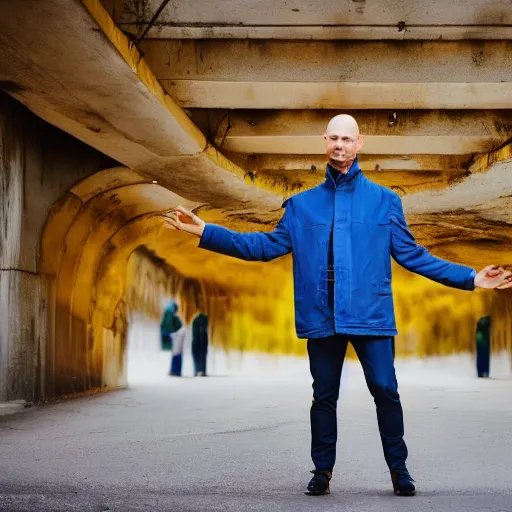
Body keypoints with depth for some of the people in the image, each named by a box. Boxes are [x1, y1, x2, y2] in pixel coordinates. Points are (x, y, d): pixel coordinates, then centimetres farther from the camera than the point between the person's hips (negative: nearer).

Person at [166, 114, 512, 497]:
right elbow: (268, 246, 9)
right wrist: (205, 232, 2)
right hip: (322, 316, 2)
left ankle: (399, 468, 13)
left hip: (370, 314, -1)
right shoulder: (302, 205, 11)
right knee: (324, 395, 8)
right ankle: (322, 471, 20)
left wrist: (470, 278, 2)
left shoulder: (384, 200, 7)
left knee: (385, 390, -3)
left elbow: (412, 255, 8)